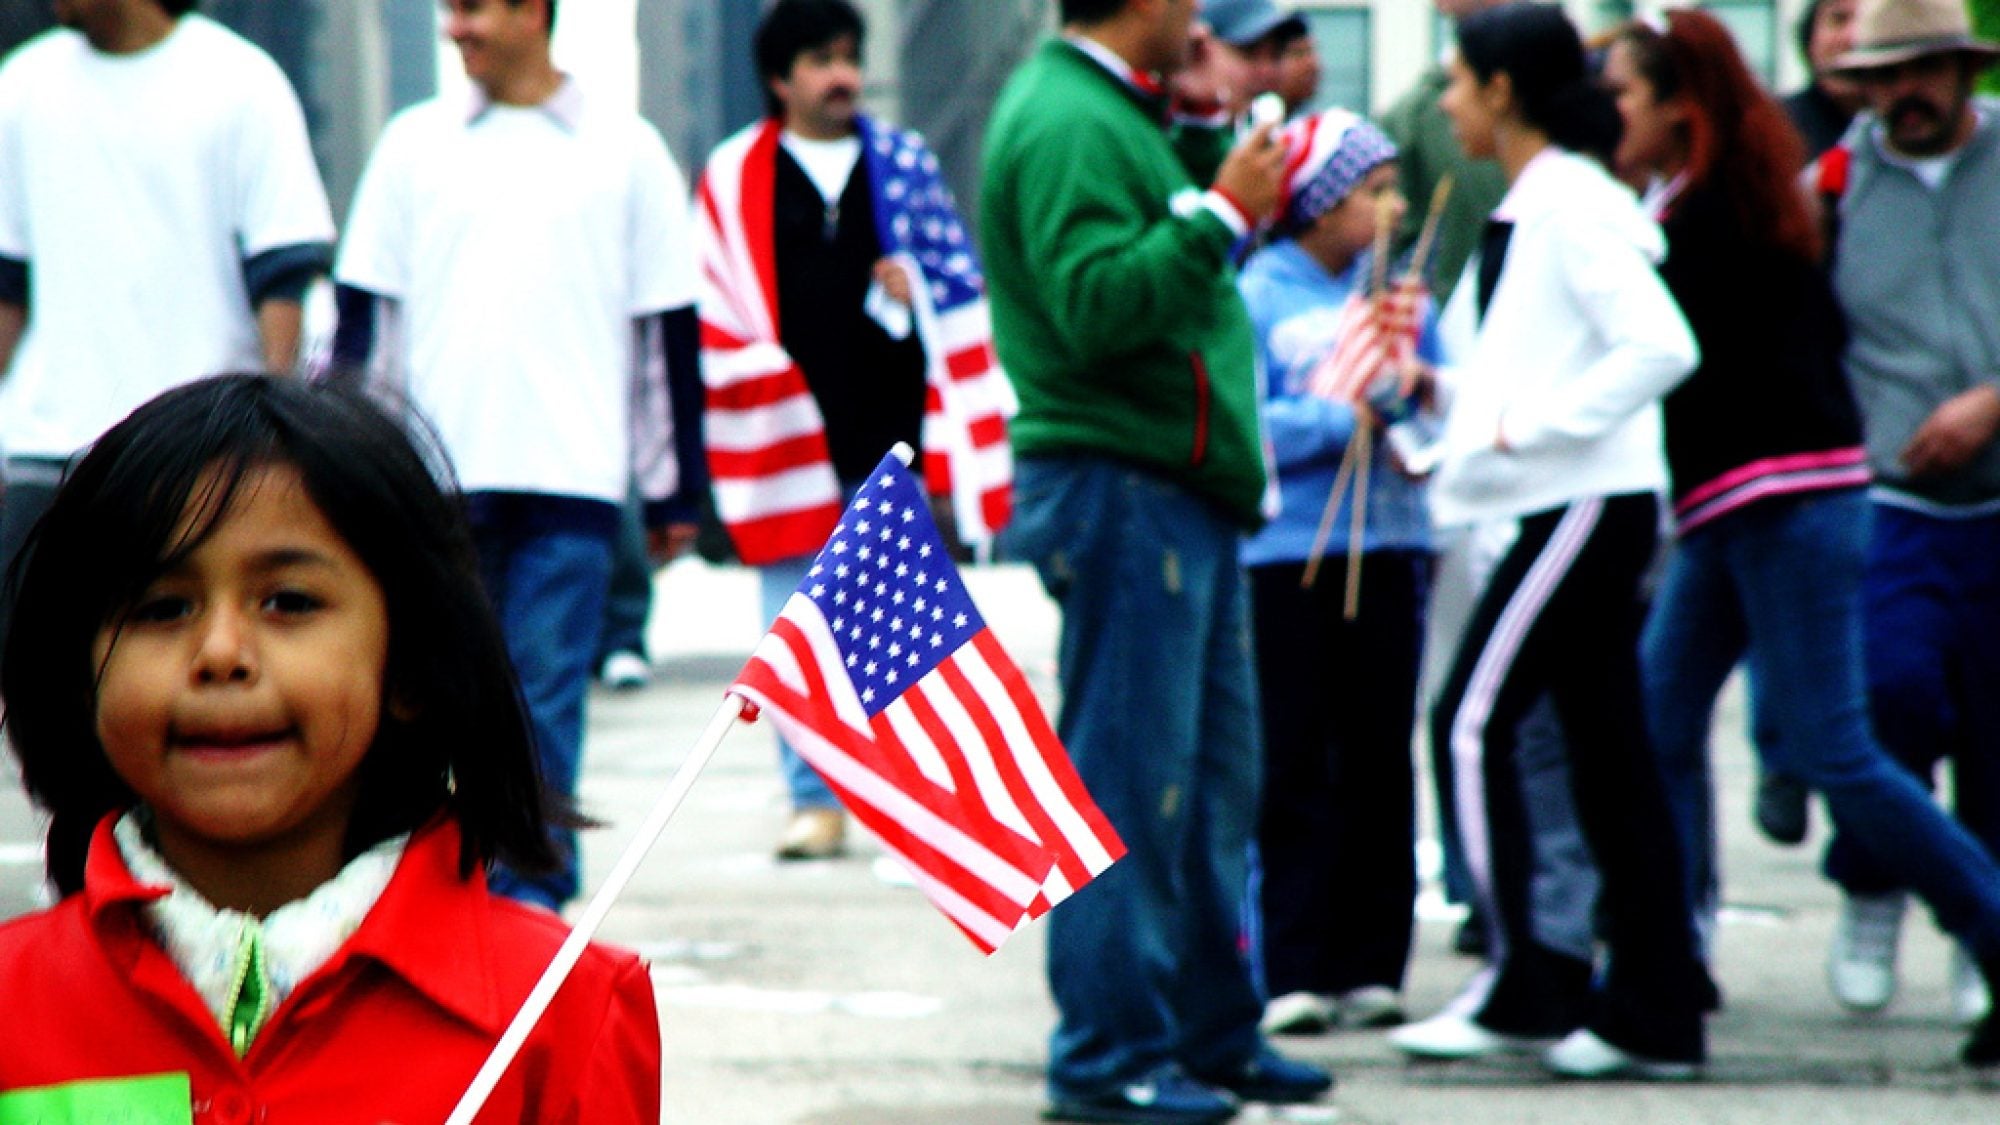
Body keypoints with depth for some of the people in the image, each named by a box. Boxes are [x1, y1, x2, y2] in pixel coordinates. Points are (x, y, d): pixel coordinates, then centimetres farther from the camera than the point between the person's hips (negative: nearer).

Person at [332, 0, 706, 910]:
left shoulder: (625, 151, 6)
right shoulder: (413, 144, 9)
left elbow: (669, 332, 8)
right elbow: (362, 315, 11)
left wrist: (675, 491, 6)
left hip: (572, 472, -2)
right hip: (437, 470, 2)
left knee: (547, 694, -5)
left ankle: (532, 890, -1)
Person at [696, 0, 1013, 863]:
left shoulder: (907, 163, 10)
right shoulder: (733, 178, 5)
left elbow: (956, 289, 10)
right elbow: (719, 307, 4)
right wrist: (761, 391, -6)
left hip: (892, 431, 1)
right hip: (792, 437, -1)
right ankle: (814, 799, 6)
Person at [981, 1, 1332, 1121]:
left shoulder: (1120, 110, 17)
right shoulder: (1065, 124, -15)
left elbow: (1183, 265, 22)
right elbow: (1098, 305, -25)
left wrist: (1203, 129, 14)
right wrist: (1220, 211, -22)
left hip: (1184, 491, 11)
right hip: (1120, 490, -11)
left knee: (1214, 778, 16)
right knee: (1128, 783, -7)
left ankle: (1215, 1033, 25)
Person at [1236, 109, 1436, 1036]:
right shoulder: (1255, 296, -2)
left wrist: (1417, 402, -9)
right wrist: (1347, 418, -15)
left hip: (1388, 548, 4)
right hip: (1287, 551, -4)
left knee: (1379, 763, 5)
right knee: (1295, 766, -2)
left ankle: (1371, 965, 10)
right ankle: (1292, 972, 0)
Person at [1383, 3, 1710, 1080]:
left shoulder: (1572, 207, -13)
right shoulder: (1523, 210, 17)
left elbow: (1661, 346, -22)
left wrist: (1533, 423, -20)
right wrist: (1445, 389, 11)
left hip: (1588, 503, -10)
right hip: (1566, 506, 10)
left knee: (1471, 722, -8)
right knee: (1604, 750, 8)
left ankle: (1524, 986, -6)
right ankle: (1656, 1009, 9)